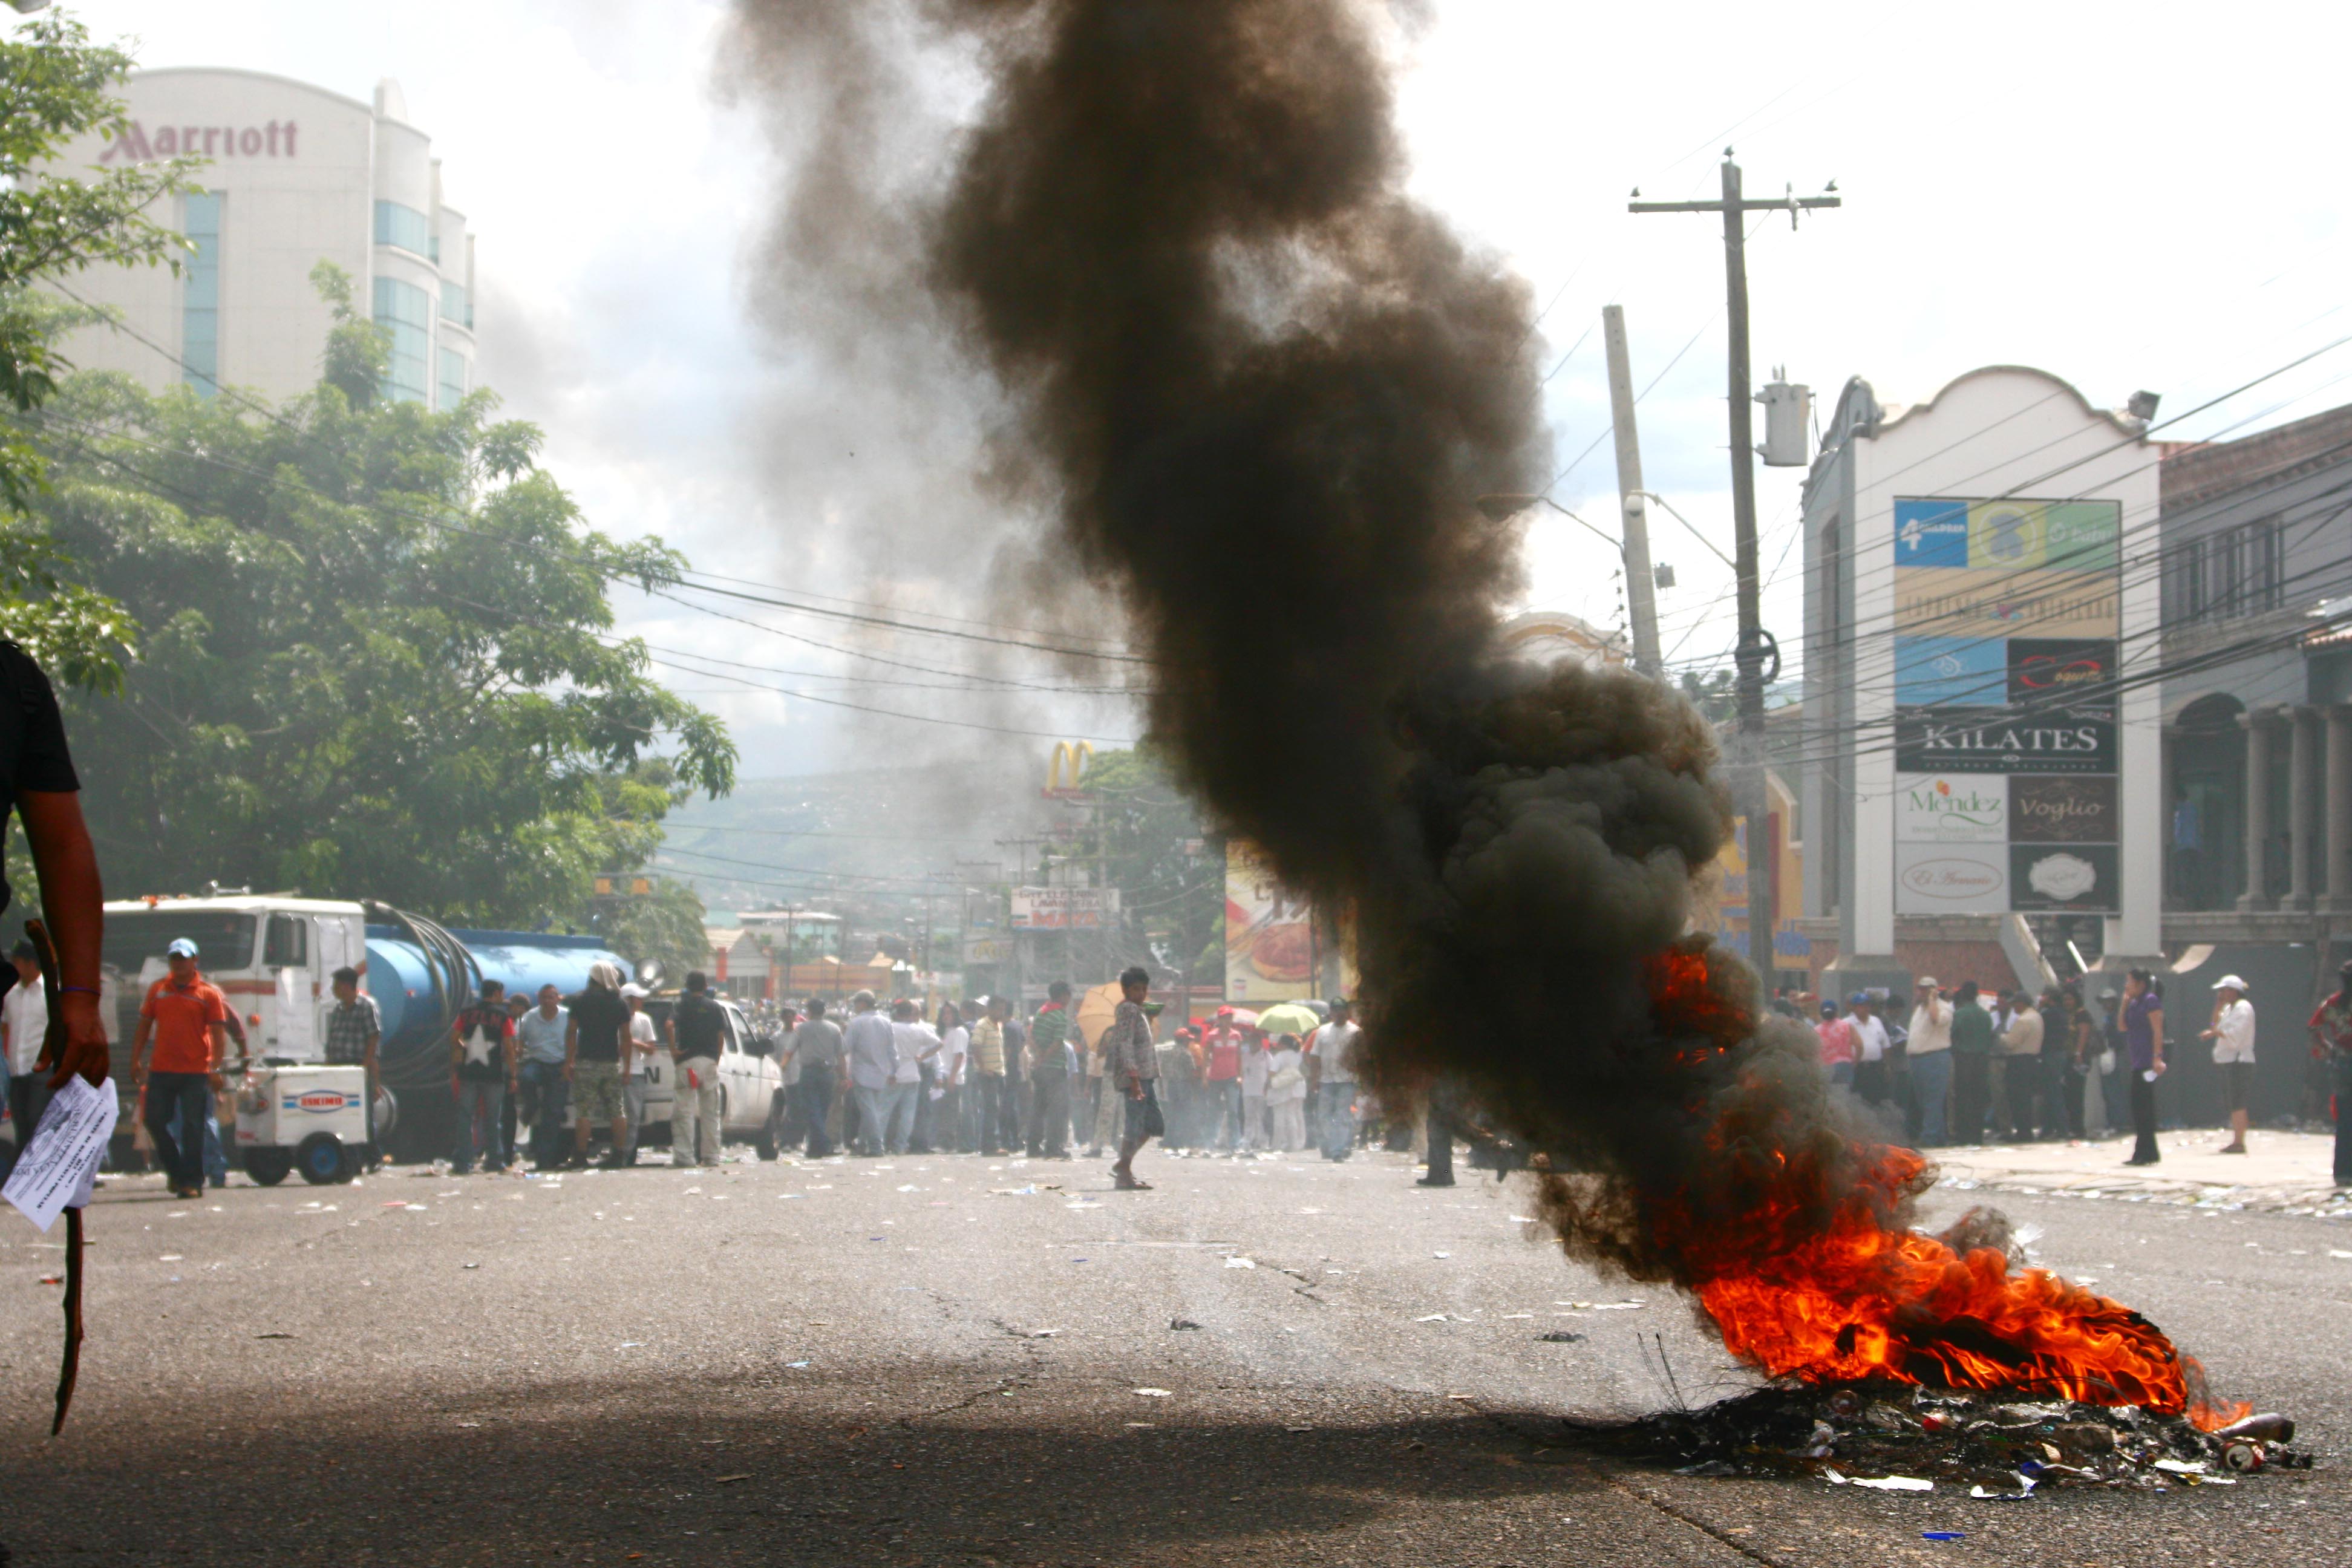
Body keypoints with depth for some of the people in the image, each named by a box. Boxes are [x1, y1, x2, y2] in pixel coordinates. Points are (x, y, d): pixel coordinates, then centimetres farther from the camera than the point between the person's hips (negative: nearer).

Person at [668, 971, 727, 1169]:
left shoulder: (682, 1005, 2)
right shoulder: (715, 1008, 8)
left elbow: (670, 1025, -17)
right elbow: (721, 1036, 5)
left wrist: (673, 1050, -10)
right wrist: (716, 1060, 12)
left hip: (687, 1062, -3)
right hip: (709, 1061, 3)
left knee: (684, 1111, -3)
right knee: (710, 1112, 10)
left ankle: (685, 1156, -11)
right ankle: (711, 1156, 10)